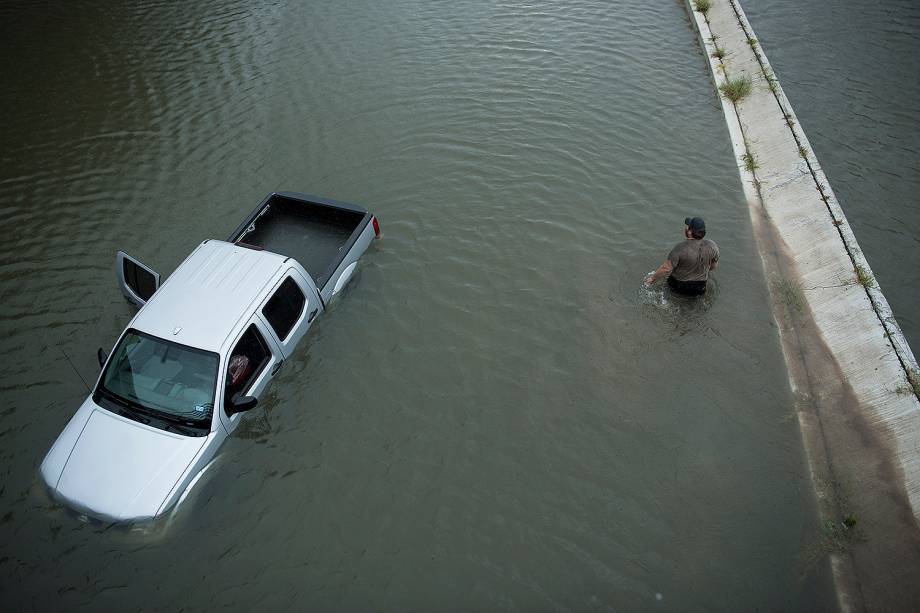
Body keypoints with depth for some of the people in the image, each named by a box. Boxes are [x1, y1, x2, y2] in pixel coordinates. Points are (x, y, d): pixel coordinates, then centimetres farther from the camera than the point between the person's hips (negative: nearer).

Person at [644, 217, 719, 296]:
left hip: (679, 286, -4)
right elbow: (713, 265, 2)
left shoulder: (681, 248, -28)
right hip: (700, 288, 5)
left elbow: (666, 268, -23)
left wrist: (653, 278, -8)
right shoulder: (712, 246, -15)